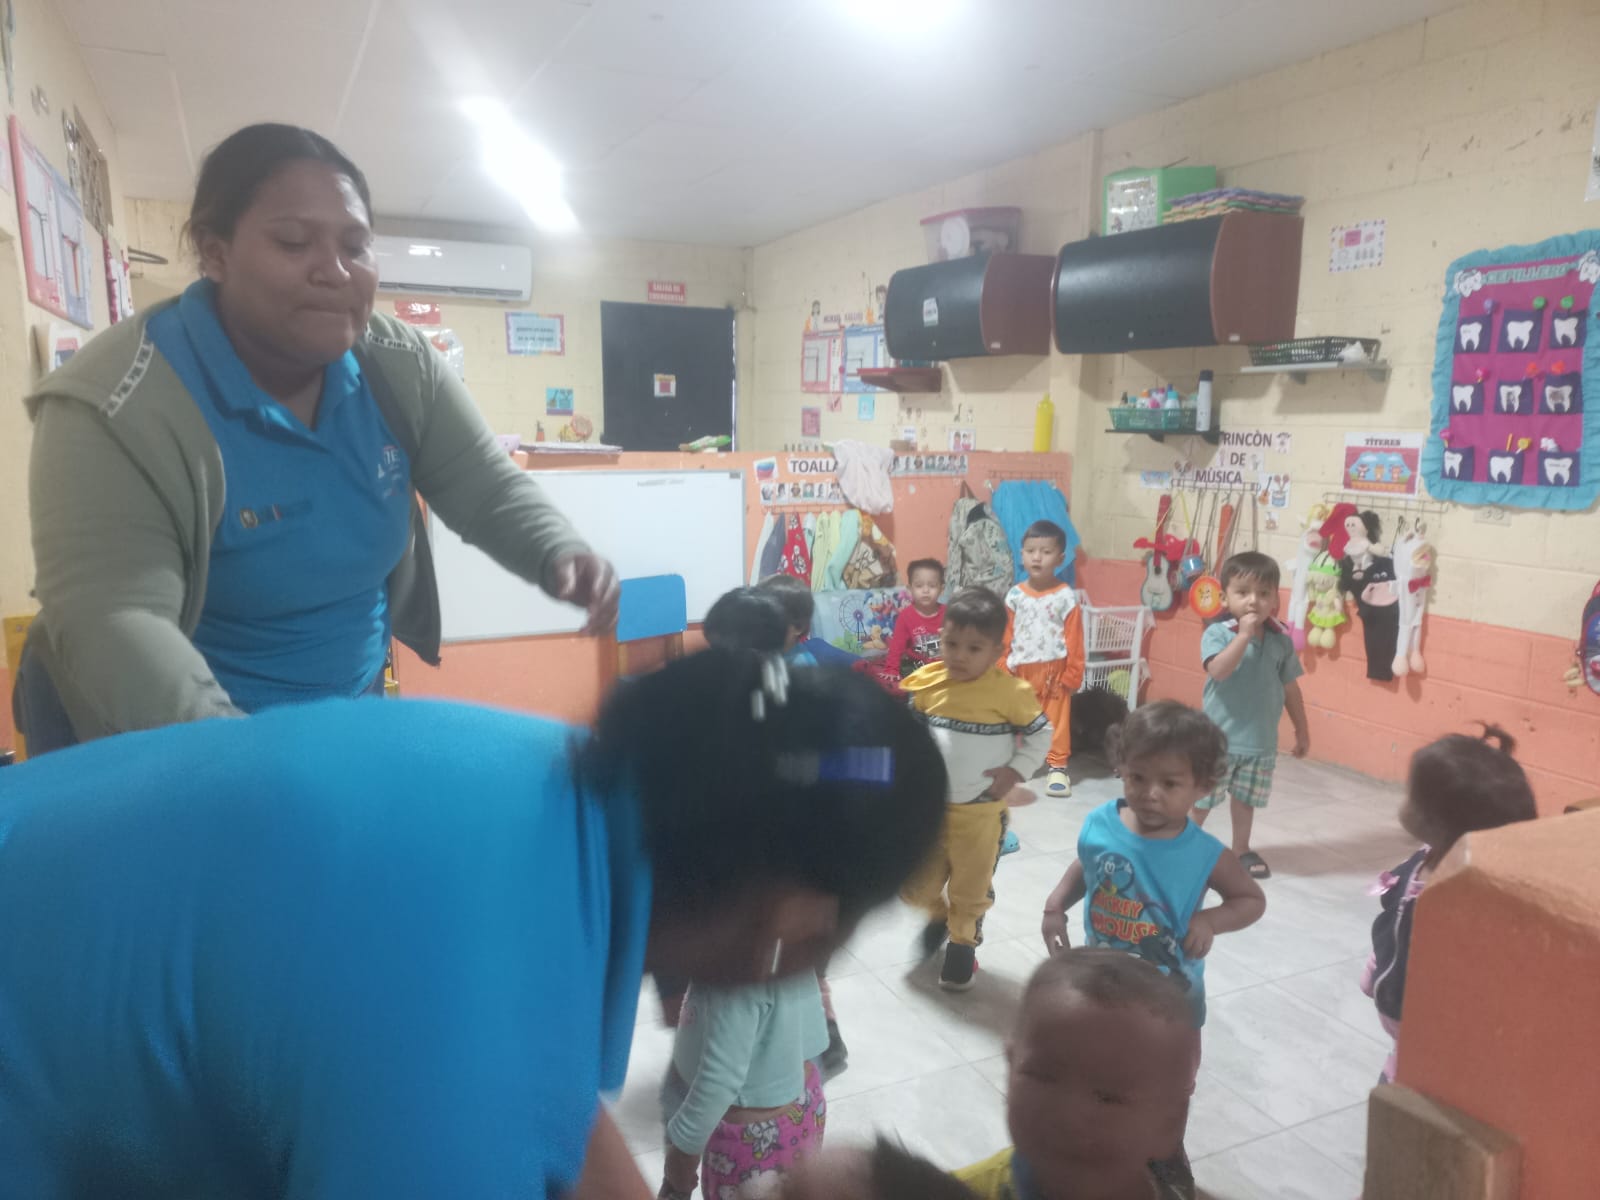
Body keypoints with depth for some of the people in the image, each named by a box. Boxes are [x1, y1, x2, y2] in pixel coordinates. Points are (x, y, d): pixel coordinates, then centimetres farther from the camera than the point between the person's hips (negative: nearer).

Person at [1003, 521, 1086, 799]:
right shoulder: (1014, 595, 0)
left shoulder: (1066, 596, -8)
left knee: (1056, 719, 5)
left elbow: (1074, 640, -5)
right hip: (1021, 670, 3)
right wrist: (1002, 671, 2)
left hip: (1053, 669, -3)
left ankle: (1057, 766, 15)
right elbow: (1006, 637, 4)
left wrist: (1072, 673, -6)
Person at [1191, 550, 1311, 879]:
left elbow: (1290, 688, 9)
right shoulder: (1216, 633, -13)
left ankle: (1241, 849, 35)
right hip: (1219, 737, -4)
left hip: (1262, 740, 4)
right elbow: (1218, 671, -31)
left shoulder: (1281, 640, 0)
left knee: (1245, 798, 18)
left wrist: (1302, 730, 13)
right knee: (1201, 798, 7)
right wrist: (1244, 635, -30)